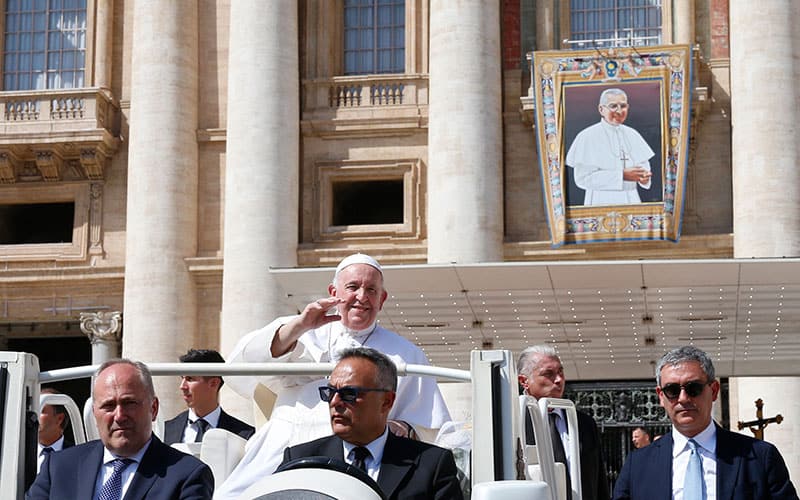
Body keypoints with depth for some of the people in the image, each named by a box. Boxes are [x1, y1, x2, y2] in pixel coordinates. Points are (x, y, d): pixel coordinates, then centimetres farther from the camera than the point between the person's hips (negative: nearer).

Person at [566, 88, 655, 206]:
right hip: (602, 202, -5)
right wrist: (622, 175, -21)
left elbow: (643, 164, 12)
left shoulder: (632, 135, 8)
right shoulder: (587, 137, -9)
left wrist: (644, 176, -13)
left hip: (631, 200, 5)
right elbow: (582, 178, -16)